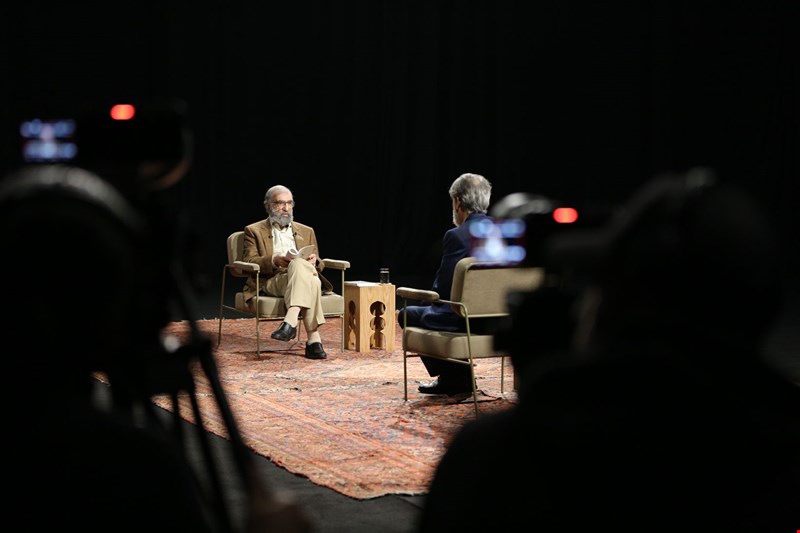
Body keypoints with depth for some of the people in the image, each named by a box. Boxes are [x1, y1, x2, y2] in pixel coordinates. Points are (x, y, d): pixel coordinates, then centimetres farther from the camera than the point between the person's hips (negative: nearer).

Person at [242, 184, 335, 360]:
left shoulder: (306, 231, 29)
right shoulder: (254, 231, 18)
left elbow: (319, 265, 23)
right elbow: (248, 262, 2)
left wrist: (314, 261, -4)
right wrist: (273, 260, -17)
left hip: (303, 273, 3)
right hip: (271, 281, -3)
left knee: (300, 264, -37)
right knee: (300, 265, -38)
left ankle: (290, 321, -52)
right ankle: (313, 338, -49)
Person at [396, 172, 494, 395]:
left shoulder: (457, 235, -17)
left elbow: (442, 289, -14)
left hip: (465, 319, -8)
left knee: (408, 314, 18)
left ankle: (454, 378, 23)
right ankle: (459, 376, 34)